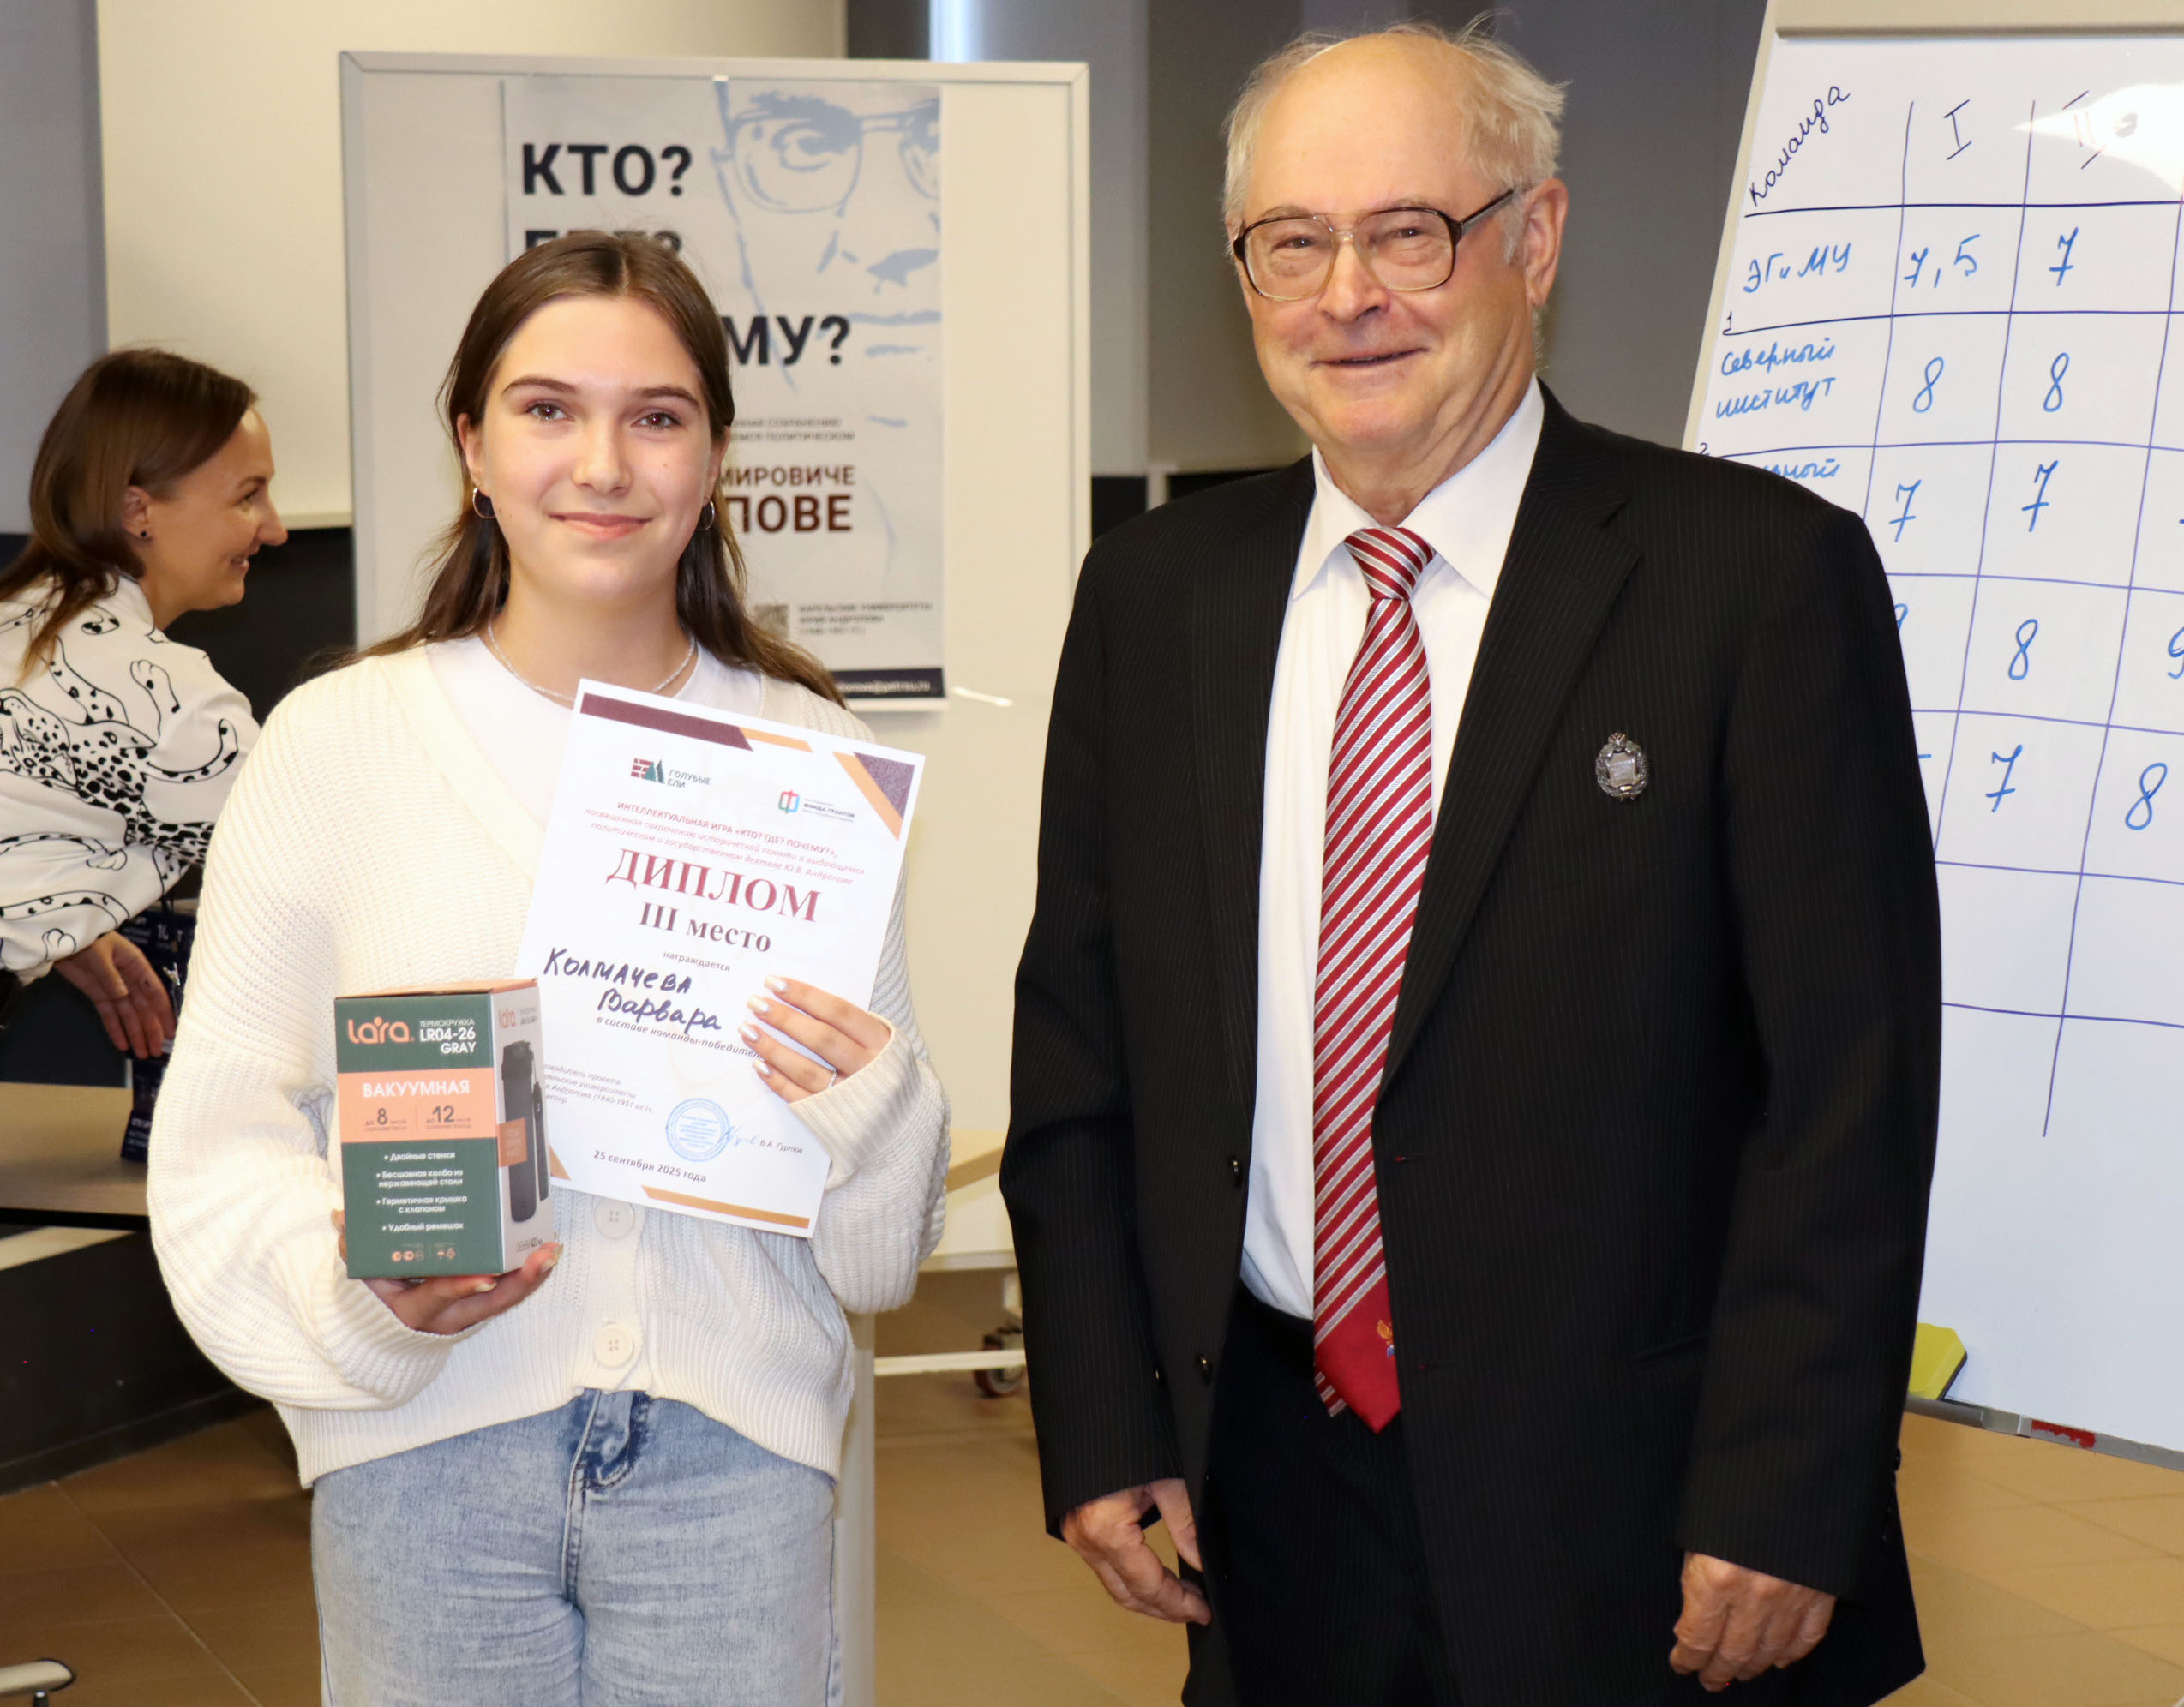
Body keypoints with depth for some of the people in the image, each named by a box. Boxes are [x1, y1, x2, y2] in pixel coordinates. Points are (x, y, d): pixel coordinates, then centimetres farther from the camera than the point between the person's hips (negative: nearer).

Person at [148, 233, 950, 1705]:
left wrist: (870, 1109, -12)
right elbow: (224, 1134, 0)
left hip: (730, 1444, 1)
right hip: (426, 1443, -1)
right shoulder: (337, 740, 0)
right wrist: (353, 1298, -17)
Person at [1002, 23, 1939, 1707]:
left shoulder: (1762, 574, -9)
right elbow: (1079, 1030, 8)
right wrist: (1101, 1426, 2)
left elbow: (1849, 1081, -10)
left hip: (1620, 1514, -3)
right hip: (1264, 1488, 4)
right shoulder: (1153, 593, 5)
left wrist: (1782, 1507, -13)